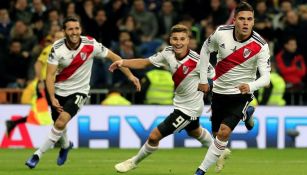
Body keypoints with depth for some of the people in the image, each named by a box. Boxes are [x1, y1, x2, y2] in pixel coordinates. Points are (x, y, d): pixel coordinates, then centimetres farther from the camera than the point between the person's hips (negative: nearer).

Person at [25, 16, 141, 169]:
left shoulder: (90, 45, -18)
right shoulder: (57, 48, -18)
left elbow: (114, 57, -5)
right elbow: (50, 75, -18)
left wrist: (130, 76, -5)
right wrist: (52, 98, -29)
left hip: (78, 91, -2)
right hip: (59, 90, 2)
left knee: (61, 122, -22)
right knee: (59, 123, 16)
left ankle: (37, 155, -12)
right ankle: (65, 145, 52)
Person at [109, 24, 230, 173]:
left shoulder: (197, 61, -31)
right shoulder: (168, 53, -15)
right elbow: (145, 62, -8)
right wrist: (122, 63, -22)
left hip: (189, 109, -8)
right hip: (180, 103, 8)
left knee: (154, 136, -5)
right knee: (194, 132, 35)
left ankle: (134, 162, 21)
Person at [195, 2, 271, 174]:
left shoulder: (260, 46, -22)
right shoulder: (221, 33, -16)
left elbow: (266, 77, -25)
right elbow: (206, 49, 5)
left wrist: (251, 86, -46)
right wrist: (203, 79, 5)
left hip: (241, 94, -4)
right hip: (219, 91, 4)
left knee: (224, 132, -21)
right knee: (216, 132, 16)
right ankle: (246, 114, 46)